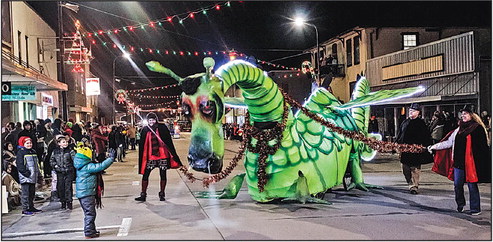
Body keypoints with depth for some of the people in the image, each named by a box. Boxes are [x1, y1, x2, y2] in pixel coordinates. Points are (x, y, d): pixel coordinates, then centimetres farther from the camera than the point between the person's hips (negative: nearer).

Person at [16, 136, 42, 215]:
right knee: (25, 194, -8)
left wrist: (37, 173, 17)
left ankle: (31, 207, 24)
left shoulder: (33, 152, 18)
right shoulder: (21, 152, -6)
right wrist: (26, 173, -20)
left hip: (33, 177, 8)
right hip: (25, 177, -8)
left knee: (32, 193, 15)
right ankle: (25, 209, -6)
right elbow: (19, 165, -13)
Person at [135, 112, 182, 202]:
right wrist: (143, 157, 2)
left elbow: (168, 141, -2)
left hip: (162, 155, -1)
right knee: (145, 175, -1)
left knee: (163, 175, 6)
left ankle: (162, 194, 19)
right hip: (150, 156, 2)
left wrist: (173, 155, -6)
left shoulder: (162, 128, -2)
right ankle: (143, 195, 7)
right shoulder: (145, 130, 4)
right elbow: (142, 145, 7)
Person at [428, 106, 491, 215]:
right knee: (457, 185, 10)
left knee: (472, 186, -1)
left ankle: (475, 209, 11)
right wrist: (435, 146, 14)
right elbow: (449, 142, 19)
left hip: (470, 162, -6)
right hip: (459, 162, 6)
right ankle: (460, 204, 31)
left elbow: (482, 147, -9)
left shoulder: (478, 128, -5)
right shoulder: (459, 129, 16)